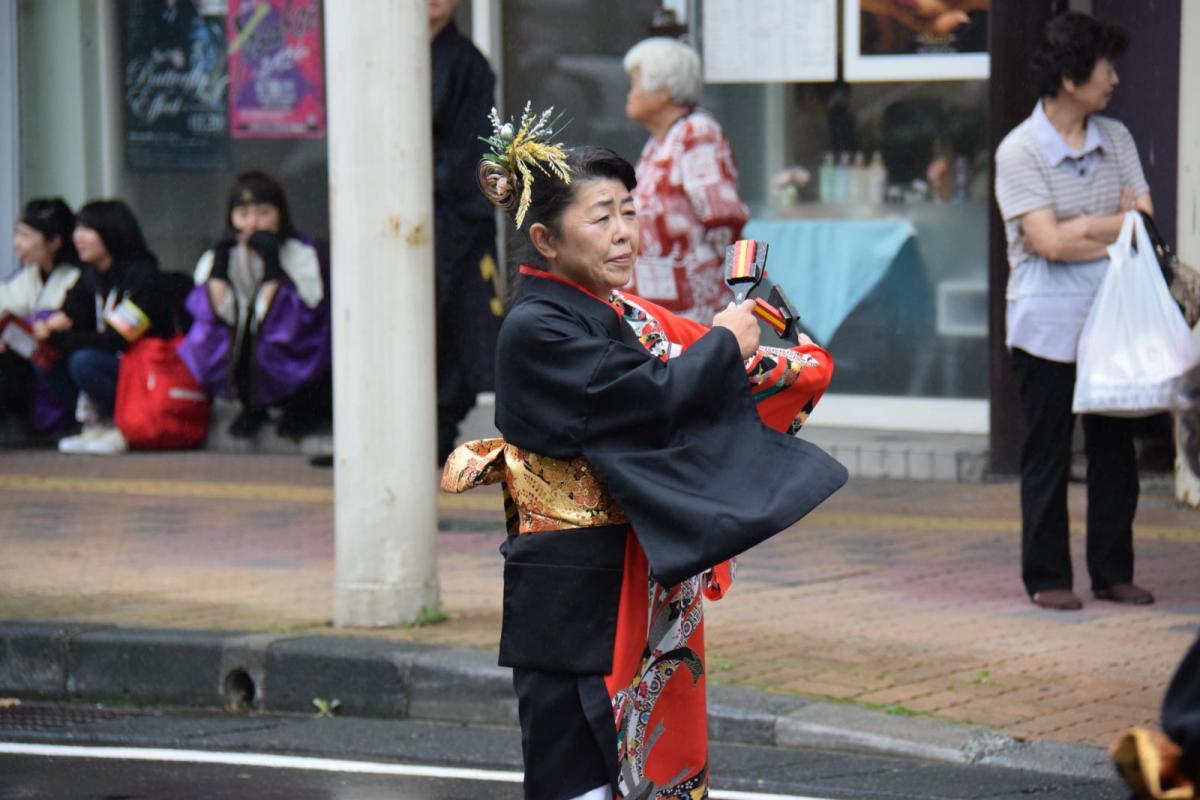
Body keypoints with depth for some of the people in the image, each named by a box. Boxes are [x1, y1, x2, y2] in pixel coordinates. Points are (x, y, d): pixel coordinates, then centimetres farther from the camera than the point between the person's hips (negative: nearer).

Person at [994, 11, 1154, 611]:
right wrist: (1118, 223, -4)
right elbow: (1048, 242, -16)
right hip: (1049, 329, -5)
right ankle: (1047, 577, 10)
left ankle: (1113, 573, 17)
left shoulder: (1116, 139, 9)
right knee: (1047, 457, 2)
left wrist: (1083, 233, -14)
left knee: (1115, 450, 8)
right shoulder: (1019, 151, -9)